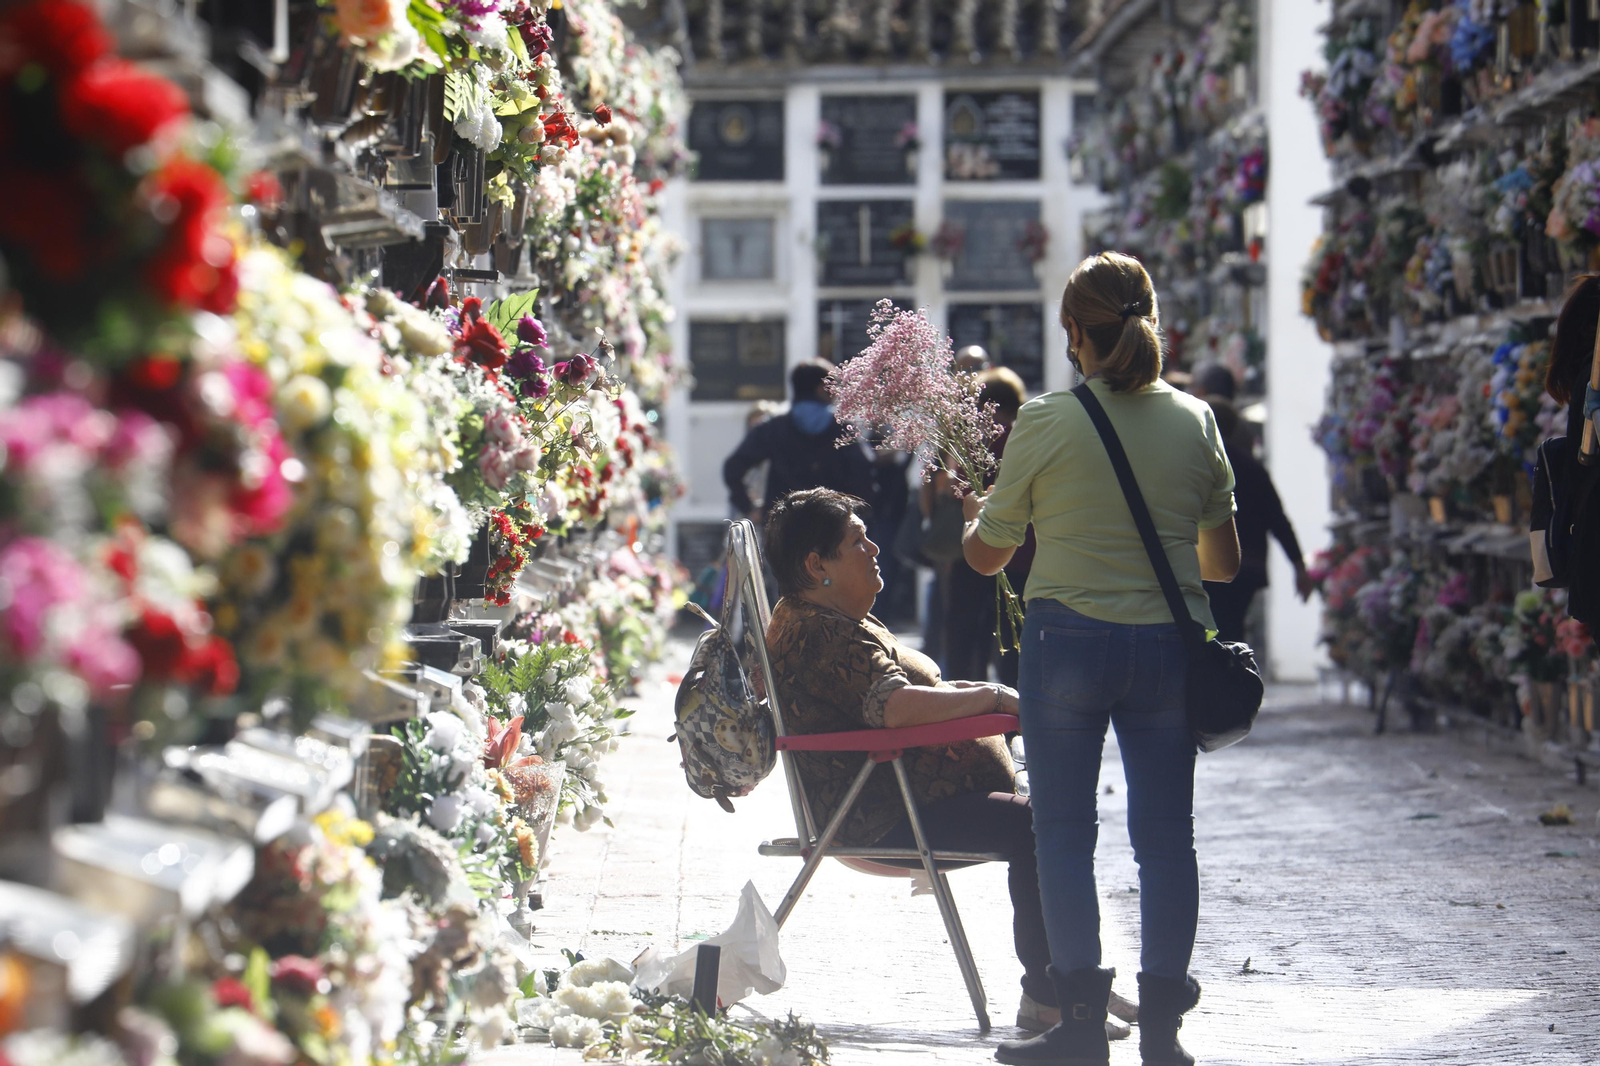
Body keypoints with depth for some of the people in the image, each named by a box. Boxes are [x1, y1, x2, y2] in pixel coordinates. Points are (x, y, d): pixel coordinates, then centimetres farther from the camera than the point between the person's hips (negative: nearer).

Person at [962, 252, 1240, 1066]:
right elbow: (1224, 562, 9)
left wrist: (974, 514, 24)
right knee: (1165, 833, 8)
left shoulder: (1046, 423, -7)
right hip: (1168, 645, 3)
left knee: (1063, 830, 6)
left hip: (1069, 639, -3)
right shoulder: (1195, 422, 2)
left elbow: (986, 554, 1)